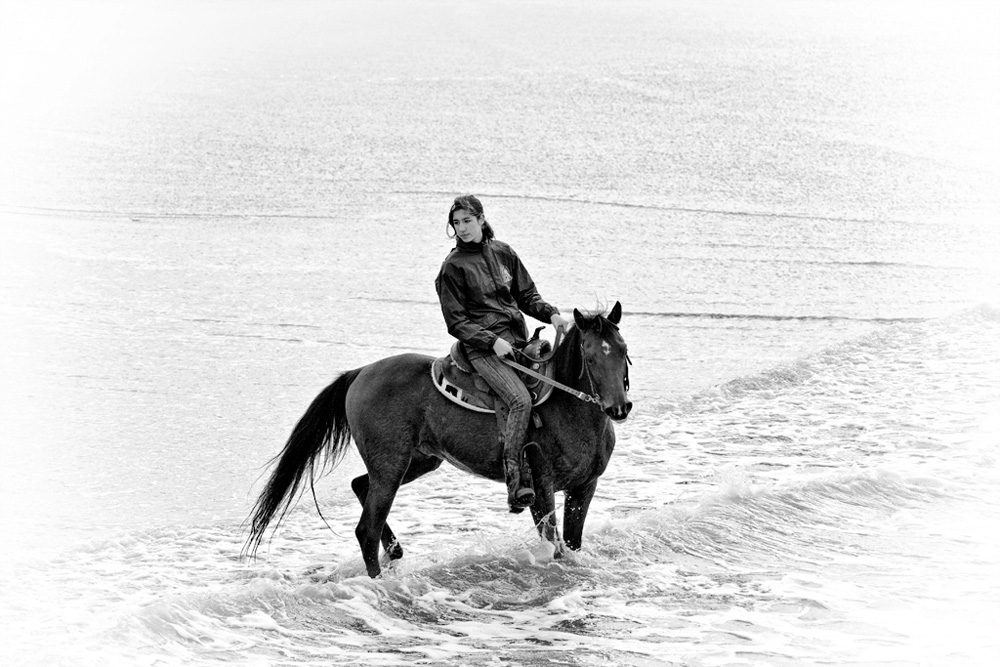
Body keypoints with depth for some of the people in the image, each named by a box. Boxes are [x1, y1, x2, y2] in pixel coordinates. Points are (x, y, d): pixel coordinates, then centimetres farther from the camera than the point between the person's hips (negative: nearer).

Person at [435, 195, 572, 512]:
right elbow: (456, 322, -3)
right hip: (483, 347, -6)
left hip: (519, 339, 6)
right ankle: (516, 483, -28)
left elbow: (526, 295, 19)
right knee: (521, 400, -26)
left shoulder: (503, 252, 14)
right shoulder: (453, 266, -1)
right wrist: (492, 341, -16)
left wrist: (551, 313, -1)